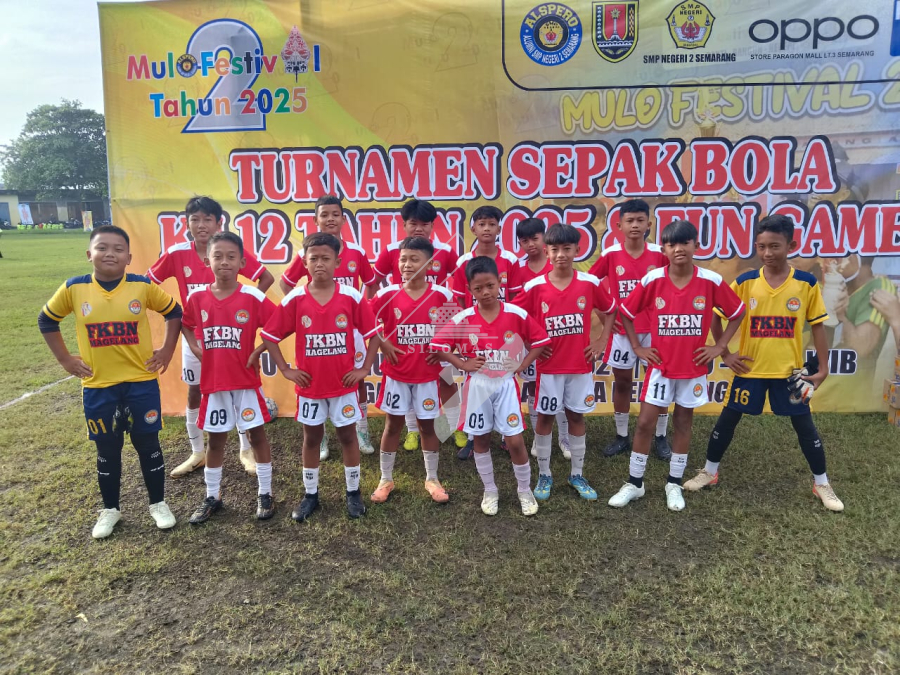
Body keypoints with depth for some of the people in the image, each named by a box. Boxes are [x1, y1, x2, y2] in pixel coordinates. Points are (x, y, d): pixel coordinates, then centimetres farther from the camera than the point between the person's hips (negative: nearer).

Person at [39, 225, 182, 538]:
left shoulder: (143, 286, -9)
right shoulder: (74, 288, -6)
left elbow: (174, 312, 6)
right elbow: (46, 320, 9)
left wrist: (167, 350, 0)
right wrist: (65, 359, 4)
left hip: (142, 382, -1)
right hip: (97, 386, 1)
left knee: (147, 444, 9)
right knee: (107, 450, 13)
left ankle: (158, 504, 26)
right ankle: (110, 509, 31)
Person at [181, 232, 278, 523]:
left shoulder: (254, 297, -11)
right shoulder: (197, 298, -2)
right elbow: (185, 324, 17)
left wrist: (258, 351, -10)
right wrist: (195, 348, 3)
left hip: (246, 379, -3)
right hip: (213, 381, 3)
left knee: (256, 434, 6)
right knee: (215, 439, 13)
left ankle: (265, 494, 20)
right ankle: (212, 497, 27)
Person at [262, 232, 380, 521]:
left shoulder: (352, 297, -9)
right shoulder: (294, 299, -7)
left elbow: (373, 333, -1)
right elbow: (269, 335, 0)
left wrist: (365, 368, -6)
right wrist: (286, 370, -3)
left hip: (344, 383, -1)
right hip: (310, 384, 1)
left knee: (348, 435, 11)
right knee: (311, 437, 13)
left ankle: (353, 492, 26)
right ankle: (310, 495, 28)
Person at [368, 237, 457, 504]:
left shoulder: (442, 295, -8)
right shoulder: (387, 294, -8)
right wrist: (382, 343, -7)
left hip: (428, 374, 0)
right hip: (396, 373, 0)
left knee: (427, 425, 12)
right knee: (393, 424, 11)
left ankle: (432, 479, 28)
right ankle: (386, 479, 26)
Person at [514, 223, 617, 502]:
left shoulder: (590, 283, -6)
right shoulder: (535, 286, -10)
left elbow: (610, 311, 10)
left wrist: (600, 342, 3)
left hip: (581, 366, 1)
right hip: (549, 366, -1)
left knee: (576, 416, 12)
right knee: (545, 417, 8)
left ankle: (577, 475, 26)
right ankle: (544, 475, 23)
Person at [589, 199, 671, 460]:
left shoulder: (659, 254, -4)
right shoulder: (610, 254, -4)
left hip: (654, 327, 0)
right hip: (622, 328, 1)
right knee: (622, 381, 9)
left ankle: (661, 438, 20)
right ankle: (622, 436, 23)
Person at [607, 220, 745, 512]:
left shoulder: (711, 281, -10)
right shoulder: (652, 280, -11)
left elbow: (737, 313, 4)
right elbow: (626, 313, 2)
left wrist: (719, 346, -1)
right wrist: (637, 348, -2)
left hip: (693, 367, 1)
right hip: (660, 366, 0)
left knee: (683, 423, 11)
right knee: (645, 423, 1)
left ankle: (674, 484, 26)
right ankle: (634, 483, 15)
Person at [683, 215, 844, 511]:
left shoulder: (807, 284, -6)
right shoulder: (744, 282, -7)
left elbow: (817, 326, 1)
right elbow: (716, 317, 2)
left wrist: (823, 368, -2)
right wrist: (725, 354, -2)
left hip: (789, 370, 0)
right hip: (750, 368, 0)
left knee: (805, 426, 8)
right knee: (727, 420, 8)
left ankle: (822, 484, 26)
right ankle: (709, 472, 25)